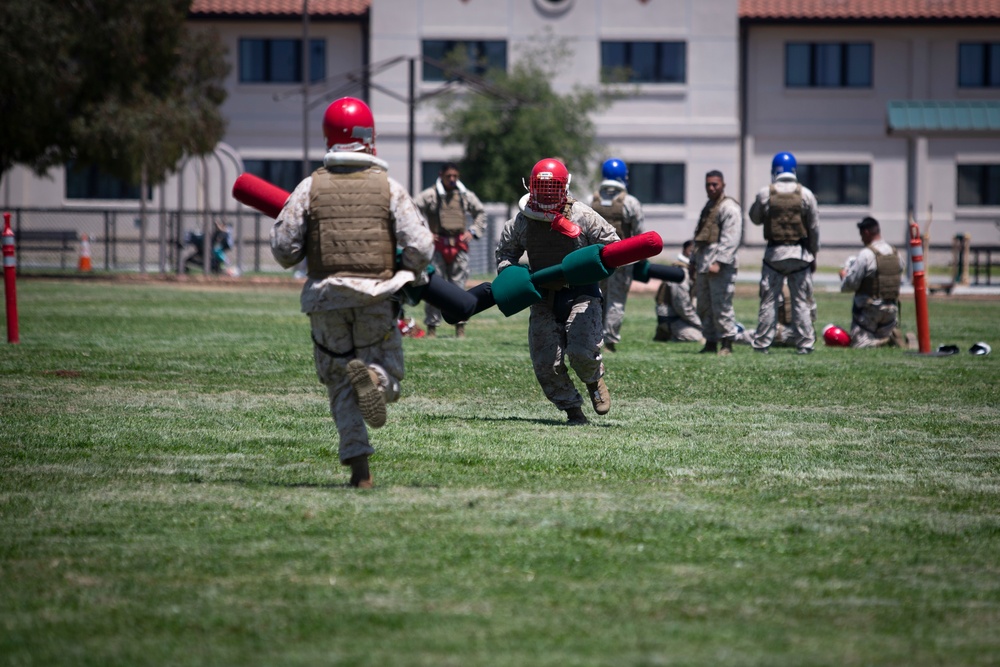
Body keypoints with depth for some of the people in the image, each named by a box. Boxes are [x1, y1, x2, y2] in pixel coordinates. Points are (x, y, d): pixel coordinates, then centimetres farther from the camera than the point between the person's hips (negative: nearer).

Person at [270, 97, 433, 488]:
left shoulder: (311, 187, 0)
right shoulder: (389, 188, -1)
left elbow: (283, 249, -3)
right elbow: (420, 247, -7)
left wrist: (301, 252, 19)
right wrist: (408, 274, 14)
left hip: (326, 297, 1)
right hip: (376, 297, -1)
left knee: (340, 383, 10)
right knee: (388, 370, 11)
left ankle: (359, 465, -3)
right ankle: (374, 377, -27)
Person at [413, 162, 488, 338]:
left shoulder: (466, 195, 10)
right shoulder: (431, 194, -2)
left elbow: (481, 213, 23)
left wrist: (473, 231, 9)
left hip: (459, 246, 3)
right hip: (438, 246, -3)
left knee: (459, 285, 3)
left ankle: (460, 327, 7)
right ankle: (432, 326, 1)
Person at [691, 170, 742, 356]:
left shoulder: (730, 208, -7)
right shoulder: (708, 206, 22)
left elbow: (730, 239, -16)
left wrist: (718, 262, -23)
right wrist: (694, 261, 22)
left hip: (720, 266, -9)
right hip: (703, 264, 9)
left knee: (721, 305, -11)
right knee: (704, 306, 10)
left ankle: (726, 344, -7)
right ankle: (710, 342, 16)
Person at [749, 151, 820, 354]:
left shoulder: (765, 193, -3)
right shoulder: (805, 194, -1)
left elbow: (755, 218, 11)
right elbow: (814, 228, 3)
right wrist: (813, 254, 11)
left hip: (774, 253, -1)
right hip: (800, 254, 1)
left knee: (768, 300, 4)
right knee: (801, 300, 4)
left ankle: (762, 343, 4)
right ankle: (804, 343, 3)